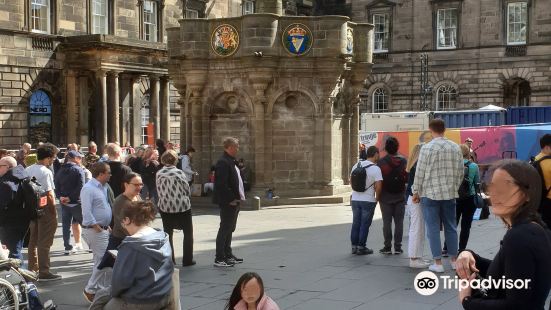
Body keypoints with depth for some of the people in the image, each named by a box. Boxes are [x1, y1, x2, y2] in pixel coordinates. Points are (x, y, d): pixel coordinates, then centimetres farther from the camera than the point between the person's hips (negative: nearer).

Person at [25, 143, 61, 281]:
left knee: (33, 240, 16)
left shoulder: (27, 170, 6)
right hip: (45, 209, -7)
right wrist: (54, 212, -13)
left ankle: (33, 269, 26)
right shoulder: (46, 172, -17)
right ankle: (44, 272, 1)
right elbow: (50, 194, -20)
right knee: (44, 242, -2)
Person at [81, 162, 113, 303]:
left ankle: (103, 289, 22)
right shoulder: (88, 189, -16)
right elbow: (87, 212, -22)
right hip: (94, 230, -9)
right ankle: (90, 290, 4)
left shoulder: (103, 187, 12)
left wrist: (107, 226, 13)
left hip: (104, 229, 9)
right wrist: (98, 228, -18)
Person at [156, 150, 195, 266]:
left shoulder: (159, 174, -5)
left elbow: (159, 191, 2)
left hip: (165, 207, 3)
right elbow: (187, 190, -6)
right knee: (188, 233, 12)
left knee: (168, 234, 14)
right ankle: (187, 260, 11)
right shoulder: (179, 172, -14)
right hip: (182, 207, -3)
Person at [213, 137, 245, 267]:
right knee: (224, 229, -5)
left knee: (229, 229, 17)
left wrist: (238, 198, 13)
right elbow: (221, 184, -24)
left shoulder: (231, 161, 14)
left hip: (234, 201, 10)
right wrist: (230, 199, -21)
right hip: (228, 203, -10)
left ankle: (228, 255, 27)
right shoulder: (223, 162, -18)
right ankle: (219, 259, 0)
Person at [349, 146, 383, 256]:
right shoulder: (375, 169, -14)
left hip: (355, 199, 6)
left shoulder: (356, 166, 5)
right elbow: (378, 186, -19)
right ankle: (361, 247, 7)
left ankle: (354, 246, 19)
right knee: (365, 224, 3)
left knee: (356, 223, 14)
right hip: (368, 201, -5)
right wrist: (377, 197, -4)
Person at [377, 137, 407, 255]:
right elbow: (407, 178, -2)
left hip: (386, 197, -1)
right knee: (399, 222, 6)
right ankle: (398, 247, 5)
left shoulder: (381, 162, -9)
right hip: (400, 196, 2)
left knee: (387, 222, 3)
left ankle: (387, 247, 4)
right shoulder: (403, 161, -3)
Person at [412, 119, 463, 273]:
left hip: (430, 193, -4)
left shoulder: (427, 148, -10)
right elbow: (460, 172, 6)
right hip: (450, 194, 4)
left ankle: (438, 263, 3)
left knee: (433, 228, 2)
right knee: (450, 227, 14)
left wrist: (416, 192, 3)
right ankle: (454, 260, 20)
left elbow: (420, 173, -8)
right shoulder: (455, 147, 2)